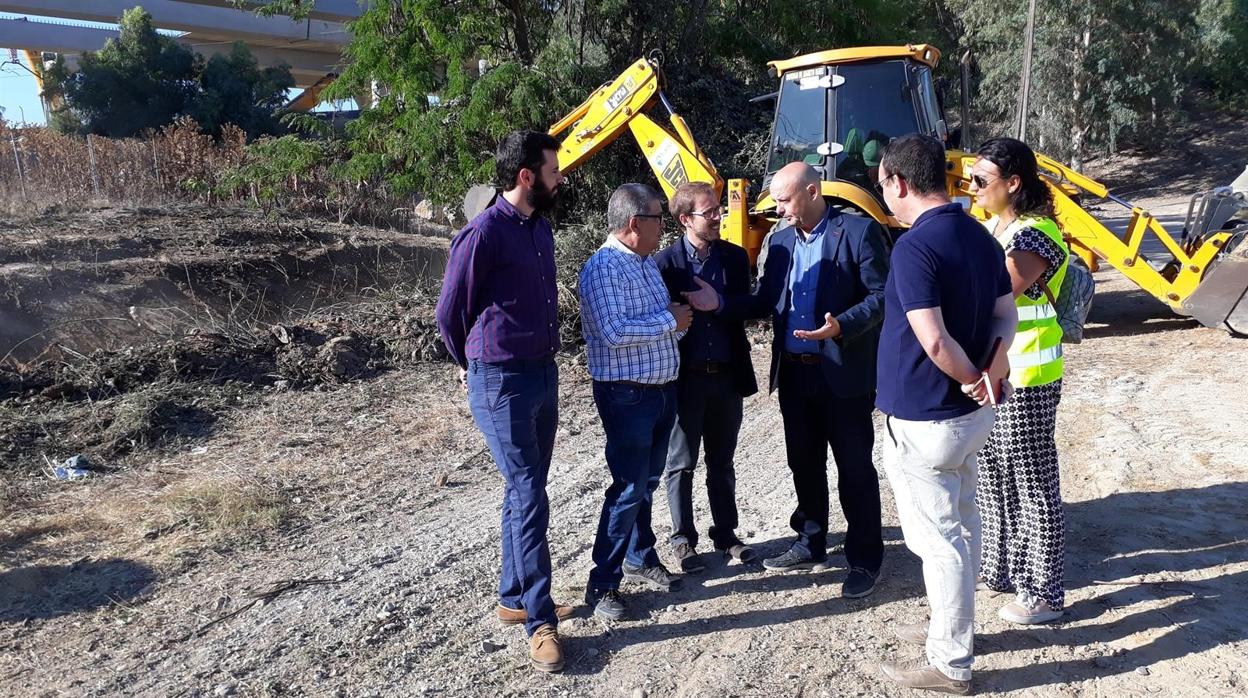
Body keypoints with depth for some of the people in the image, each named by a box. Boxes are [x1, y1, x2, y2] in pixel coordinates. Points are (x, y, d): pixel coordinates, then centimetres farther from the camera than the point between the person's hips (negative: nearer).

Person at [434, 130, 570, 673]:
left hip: (543, 375, 8)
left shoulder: (540, 227, 9)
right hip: (501, 383, -8)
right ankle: (540, 620, 5)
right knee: (528, 497, -5)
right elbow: (449, 313, -7)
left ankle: (514, 597, 28)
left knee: (524, 493, 14)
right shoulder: (484, 233, -16)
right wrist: (475, 366, 7)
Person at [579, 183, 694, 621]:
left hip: (661, 389, 9)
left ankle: (640, 560, 33)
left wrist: (677, 320, -1)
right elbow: (614, 331, -26)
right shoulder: (604, 267, -16)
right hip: (626, 394, -9)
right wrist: (669, 321, -16)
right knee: (629, 489, -4)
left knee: (647, 482, 18)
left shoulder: (648, 262, 13)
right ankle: (602, 584, 8)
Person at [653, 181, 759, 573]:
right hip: (685, 379, -4)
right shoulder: (665, 263, -9)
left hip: (726, 376, 4)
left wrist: (717, 305, -8)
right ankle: (683, 540, 24)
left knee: (722, 463, 17)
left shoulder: (735, 258, 4)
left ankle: (726, 534, 31)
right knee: (681, 465, 10)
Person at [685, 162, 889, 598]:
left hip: (845, 372, -6)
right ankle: (811, 544, 33)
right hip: (794, 371, 6)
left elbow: (882, 296, -12)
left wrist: (841, 326, -27)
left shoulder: (859, 232, -9)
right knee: (804, 463, 17)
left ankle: (865, 560, 19)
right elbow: (765, 301, 9)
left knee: (854, 469, 4)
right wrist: (720, 303, -5)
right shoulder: (780, 241, 10)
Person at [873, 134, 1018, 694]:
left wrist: (973, 380, -11)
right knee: (960, 523, 21)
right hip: (969, 414, 9)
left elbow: (933, 341, -27)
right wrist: (991, 369, -6)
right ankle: (950, 625, 39)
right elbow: (1006, 315, 9)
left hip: (922, 419, -9)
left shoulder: (915, 246, -22)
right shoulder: (980, 236, 7)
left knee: (937, 538, 3)